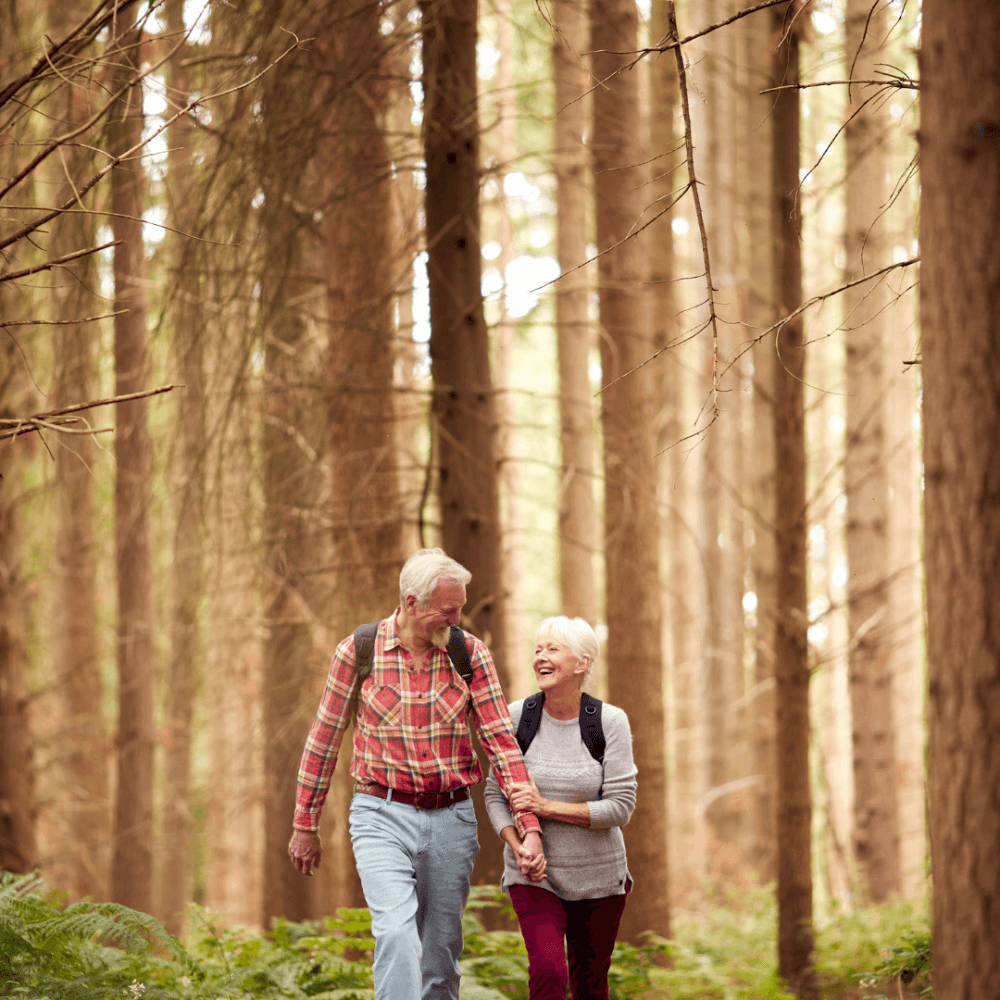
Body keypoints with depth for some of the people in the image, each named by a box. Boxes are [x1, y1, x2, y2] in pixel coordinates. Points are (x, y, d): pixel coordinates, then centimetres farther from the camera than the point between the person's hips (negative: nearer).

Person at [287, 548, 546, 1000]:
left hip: (451, 819, 3)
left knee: (440, 953, 8)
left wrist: (529, 828, -10)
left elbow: (501, 740, -2)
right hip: (383, 815, -3)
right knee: (397, 935, -22)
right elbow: (324, 738, 5)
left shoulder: (470, 653, 0)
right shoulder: (358, 651, -5)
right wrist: (305, 825, 10)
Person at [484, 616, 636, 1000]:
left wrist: (547, 807, -20)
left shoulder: (610, 722, -8)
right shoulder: (518, 716, -5)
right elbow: (495, 795, 0)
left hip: (598, 875, 1)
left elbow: (620, 806, -12)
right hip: (535, 877, -1)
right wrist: (519, 849, -17)